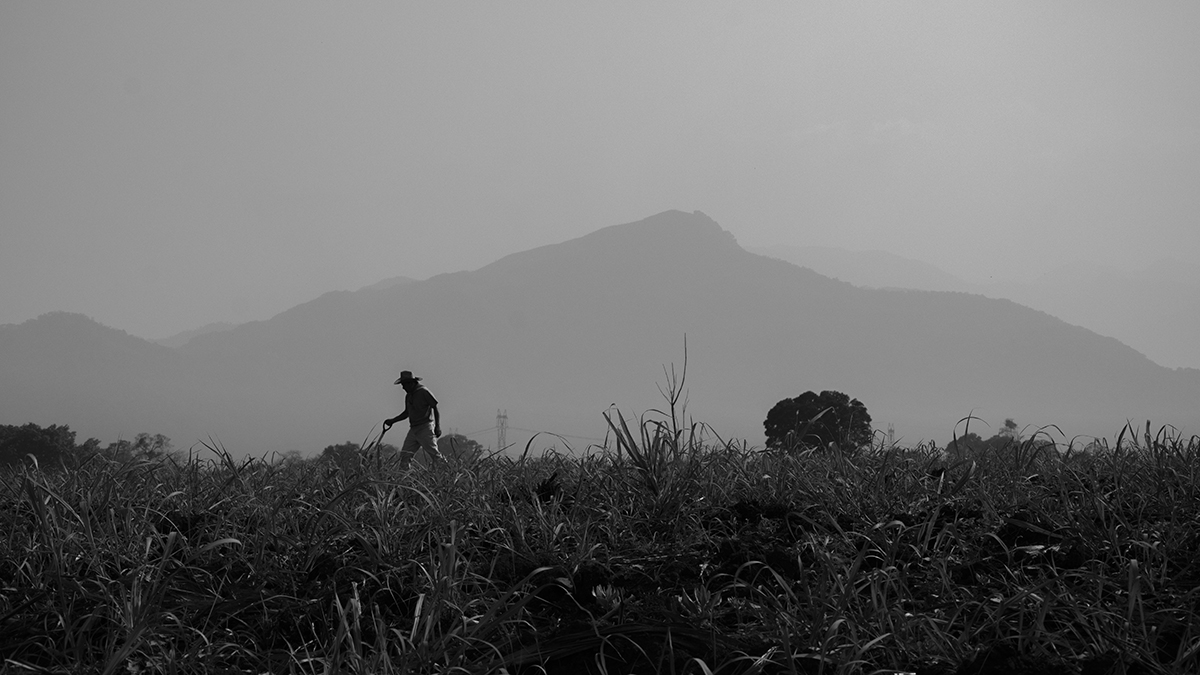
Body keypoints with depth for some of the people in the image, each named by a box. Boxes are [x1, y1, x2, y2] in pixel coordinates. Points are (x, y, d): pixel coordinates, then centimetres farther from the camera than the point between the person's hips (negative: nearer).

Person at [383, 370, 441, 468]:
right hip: (413, 429, 7)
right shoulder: (408, 395, 15)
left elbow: (436, 410, -8)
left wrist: (438, 426, -16)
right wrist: (392, 420, 19)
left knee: (434, 455, -10)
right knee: (404, 455, -1)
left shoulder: (424, 392, -9)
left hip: (425, 429, -7)